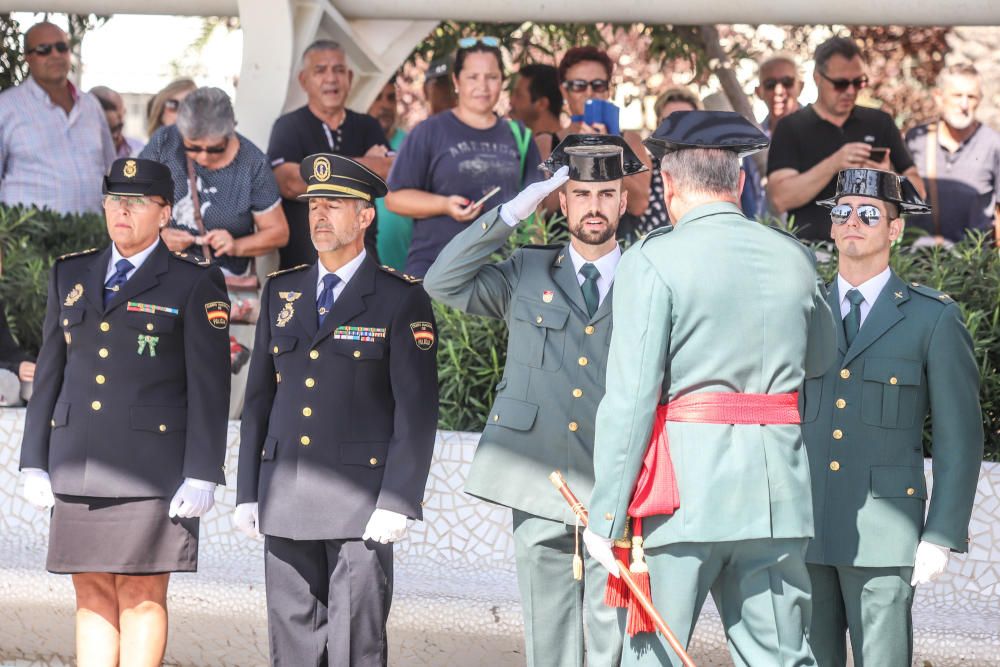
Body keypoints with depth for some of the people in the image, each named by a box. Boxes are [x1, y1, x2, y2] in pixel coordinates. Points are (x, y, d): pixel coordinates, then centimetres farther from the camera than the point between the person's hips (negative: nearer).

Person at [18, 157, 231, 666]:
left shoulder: (194, 284, 0)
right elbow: (49, 373, 15)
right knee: (92, 597, 5)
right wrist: (34, 462, 9)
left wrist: (201, 476, -11)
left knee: (142, 597, -3)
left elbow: (210, 388, -4)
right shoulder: (71, 275, 14)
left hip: (154, 467, -4)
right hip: (77, 469, 4)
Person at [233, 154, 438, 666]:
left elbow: (416, 410, -6)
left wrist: (396, 503, -13)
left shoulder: (401, 299, -2)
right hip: (285, 499, 5)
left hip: (360, 502, -5)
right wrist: (247, 493, 10)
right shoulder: (281, 292, 13)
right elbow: (259, 398, 15)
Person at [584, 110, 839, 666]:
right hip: (777, 491, 4)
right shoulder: (794, 259, 9)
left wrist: (606, 515, -8)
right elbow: (821, 359, 26)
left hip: (684, 490, -4)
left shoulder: (653, 260, -6)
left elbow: (631, 396, -11)